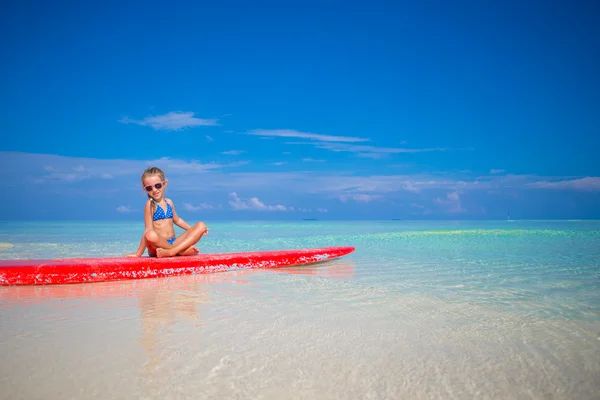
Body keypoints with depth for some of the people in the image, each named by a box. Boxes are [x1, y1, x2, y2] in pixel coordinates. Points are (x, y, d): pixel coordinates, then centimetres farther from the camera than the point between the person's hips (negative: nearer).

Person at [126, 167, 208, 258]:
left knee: (201, 226, -9)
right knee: (151, 235, -39)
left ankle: (171, 251, -27)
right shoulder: (150, 204, -5)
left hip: (174, 242, 6)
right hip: (157, 246, -6)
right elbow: (148, 231, -11)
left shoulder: (169, 202, 12)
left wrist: (193, 230, 29)